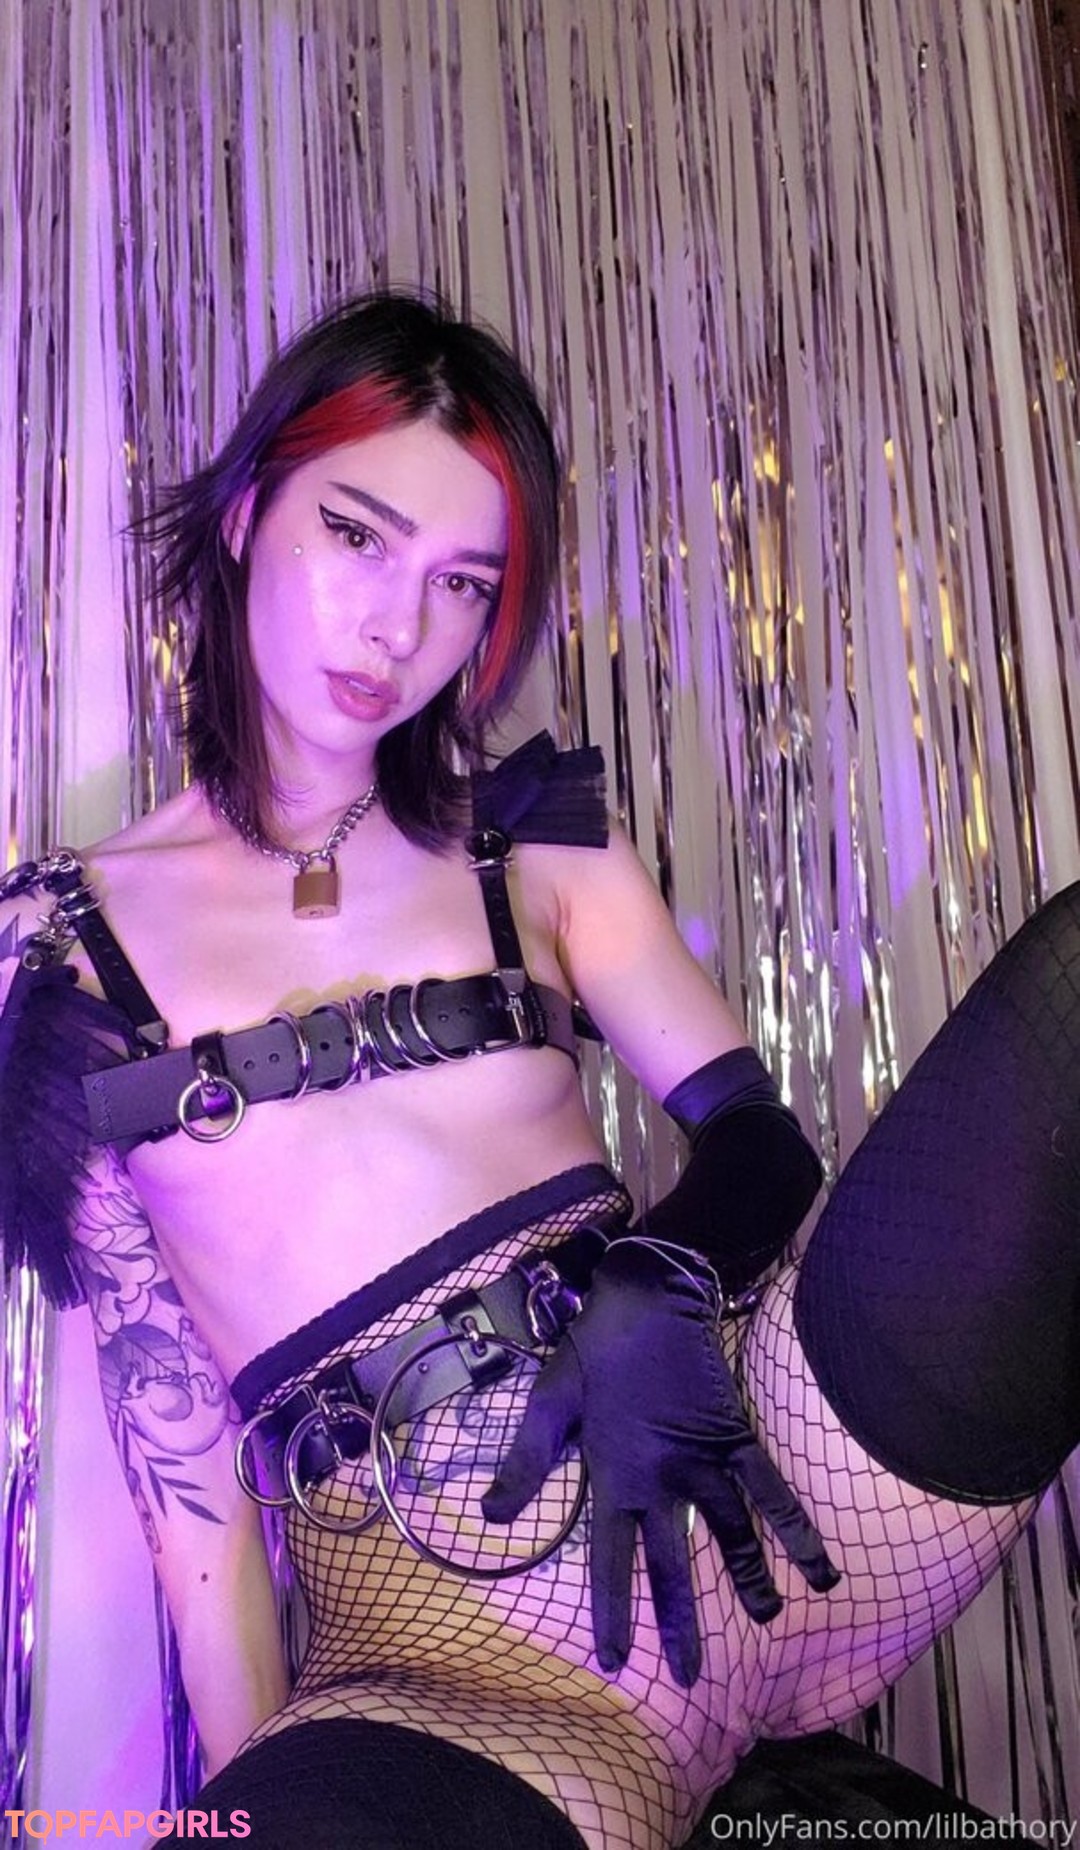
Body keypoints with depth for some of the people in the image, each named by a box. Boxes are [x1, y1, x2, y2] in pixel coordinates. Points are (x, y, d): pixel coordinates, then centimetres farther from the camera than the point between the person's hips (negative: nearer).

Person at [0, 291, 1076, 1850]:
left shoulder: (534, 841, 13)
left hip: (769, 1459, 4)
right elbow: (156, 1370, 6)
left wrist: (655, 1294, -14)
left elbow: (757, 1133, 8)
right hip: (446, 1648, -3)